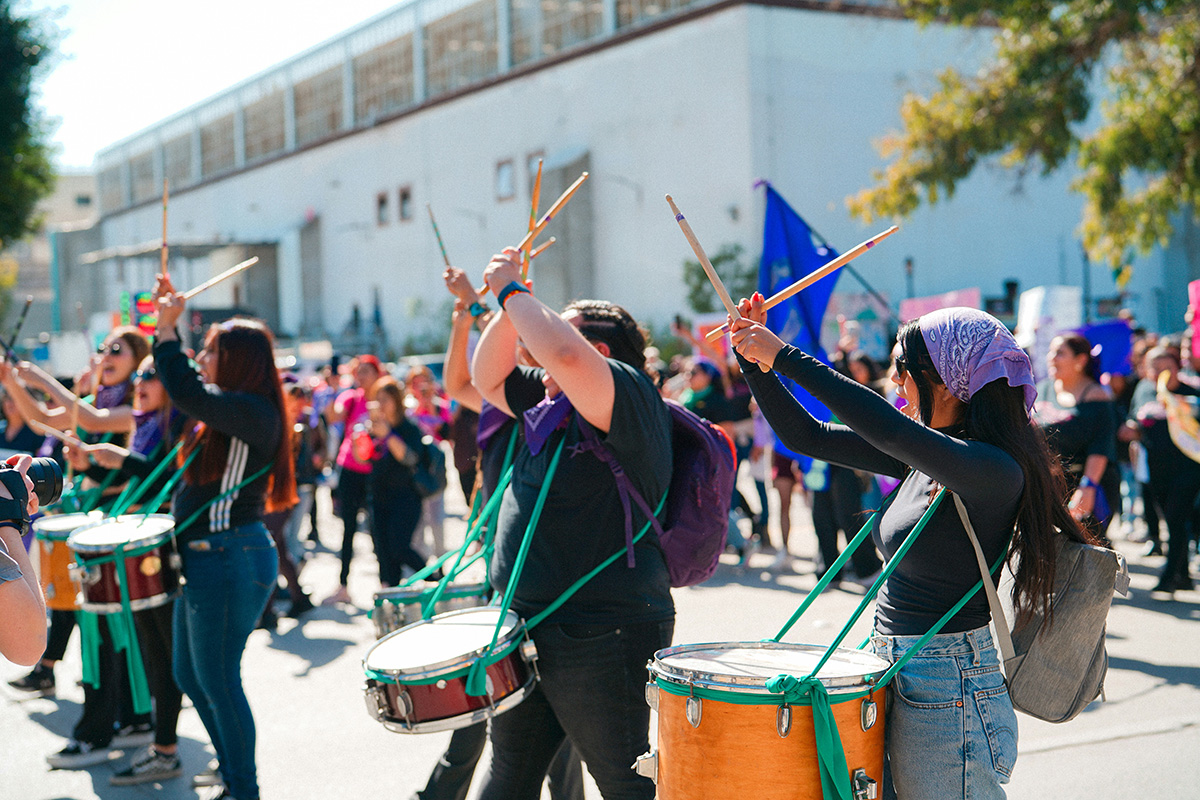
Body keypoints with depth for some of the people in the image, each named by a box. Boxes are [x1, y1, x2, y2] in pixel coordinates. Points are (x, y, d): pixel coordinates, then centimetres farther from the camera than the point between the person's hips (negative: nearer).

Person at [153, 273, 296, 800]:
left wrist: (166, 327, -18)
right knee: (189, 676, 19)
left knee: (217, 680, -2)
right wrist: (165, 320, 20)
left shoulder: (252, 412, -17)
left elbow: (185, 392, -30)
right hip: (206, 558, 10)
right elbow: (186, 384, 28)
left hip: (231, 559, -10)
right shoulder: (229, 410, 12)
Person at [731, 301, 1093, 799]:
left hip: (948, 698, -8)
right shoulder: (920, 458, 7)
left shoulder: (994, 470, -20)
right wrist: (756, 361, 2)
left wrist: (785, 357, -31)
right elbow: (808, 437, 12)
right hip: (896, 676, 9)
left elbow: (888, 428, -36)